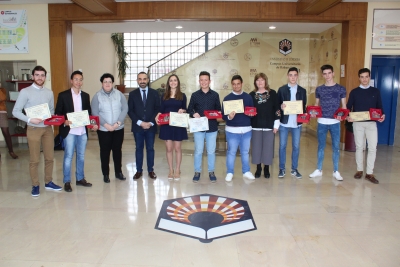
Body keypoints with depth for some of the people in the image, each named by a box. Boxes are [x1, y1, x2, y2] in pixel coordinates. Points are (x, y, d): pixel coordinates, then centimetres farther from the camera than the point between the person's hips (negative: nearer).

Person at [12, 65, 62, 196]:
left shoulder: (49, 92, 8)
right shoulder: (25, 92, -5)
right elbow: (16, 111, -6)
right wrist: (29, 119, -20)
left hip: (48, 128, 4)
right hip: (33, 129, -4)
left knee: (50, 157, 10)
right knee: (34, 160, 3)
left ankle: (48, 182, 23)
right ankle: (35, 185, 16)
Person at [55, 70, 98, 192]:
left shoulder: (86, 96, 10)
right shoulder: (63, 95, -2)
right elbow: (58, 113, -2)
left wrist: (92, 124, -3)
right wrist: (64, 122, -20)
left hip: (83, 131, 4)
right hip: (69, 131, -4)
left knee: (81, 156, 13)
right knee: (68, 157, 0)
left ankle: (80, 178, 25)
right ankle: (67, 182, 11)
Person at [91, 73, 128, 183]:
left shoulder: (119, 94, 2)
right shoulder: (97, 96, -2)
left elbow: (125, 109, -3)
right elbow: (95, 113, -7)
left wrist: (118, 123, -15)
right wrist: (106, 125, -16)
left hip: (118, 128, 2)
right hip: (103, 129, -1)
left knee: (117, 150, 11)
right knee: (105, 151, 6)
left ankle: (118, 172, 24)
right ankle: (105, 174, 18)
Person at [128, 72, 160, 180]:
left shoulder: (154, 93, 4)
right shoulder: (132, 94, 4)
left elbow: (158, 109, 1)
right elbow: (130, 111, 0)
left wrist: (151, 122, -10)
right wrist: (140, 122, -12)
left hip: (151, 126, 0)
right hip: (137, 126, 0)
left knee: (150, 149, 7)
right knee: (139, 149, 8)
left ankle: (150, 170, 17)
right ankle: (139, 170, 17)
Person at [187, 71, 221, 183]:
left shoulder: (215, 95, 6)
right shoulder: (195, 95, 4)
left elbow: (219, 110, 8)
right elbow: (189, 110, 5)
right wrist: (194, 114, -15)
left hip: (212, 127, 1)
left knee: (211, 151, 7)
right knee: (198, 151, 5)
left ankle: (211, 172, 20)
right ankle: (197, 172, 19)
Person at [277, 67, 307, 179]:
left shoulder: (302, 90, 8)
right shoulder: (281, 89, 4)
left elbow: (304, 106, 10)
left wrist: (302, 109, -12)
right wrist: (281, 107, -19)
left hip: (297, 123, 2)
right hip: (284, 122, -1)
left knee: (296, 146, 7)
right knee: (282, 146, 4)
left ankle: (294, 169, 19)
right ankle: (282, 169, 15)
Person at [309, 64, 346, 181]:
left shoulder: (341, 89, 2)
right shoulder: (319, 89, 7)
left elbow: (344, 105, 5)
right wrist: (313, 113, -7)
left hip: (335, 122, -1)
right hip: (322, 122, 1)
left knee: (336, 147, 5)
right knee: (321, 146, 10)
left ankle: (336, 171, 17)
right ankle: (319, 170, 20)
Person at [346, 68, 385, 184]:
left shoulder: (375, 91, 7)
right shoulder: (354, 92, 4)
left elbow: (379, 106, 7)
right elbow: (349, 107, 3)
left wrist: (382, 115, -14)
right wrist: (347, 116, -17)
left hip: (371, 123, 0)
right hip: (357, 123, 0)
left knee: (372, 148, -4)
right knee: (359, 147, 8)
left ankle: (369, 173, 3)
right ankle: (359, 170, 19)